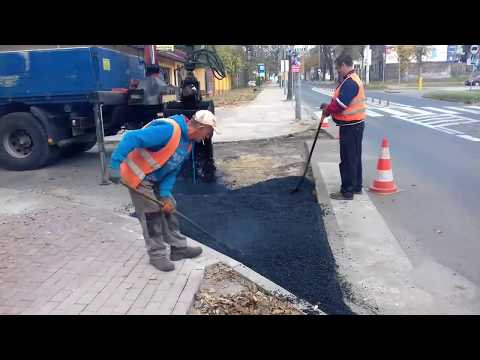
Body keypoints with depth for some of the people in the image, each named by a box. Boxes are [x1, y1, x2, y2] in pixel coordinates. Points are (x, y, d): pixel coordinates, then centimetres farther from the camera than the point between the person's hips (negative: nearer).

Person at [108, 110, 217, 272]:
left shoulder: (188, 142, 1)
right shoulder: (168, 130, -30)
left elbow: (173, 170, 3)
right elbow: (131, 138, -35)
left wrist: (165, 193, -9)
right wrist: (115, 165, -38)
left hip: (156, 178, 9)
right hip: (138, 175, -9)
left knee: (168, 208, 13)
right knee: (152, 214, -3)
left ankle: (179, 248, 25)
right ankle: (157, 255, 13)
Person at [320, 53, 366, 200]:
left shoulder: (350, 83, -20)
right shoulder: (352, 79, 15)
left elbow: (340, 104, -24)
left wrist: (327, 110, -8)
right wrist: (330, 106, 5)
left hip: (350, 126, -11)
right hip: (356, 124, 11)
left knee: (347, 159, -4)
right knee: (355, 157, 17)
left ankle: (347, 191, 3)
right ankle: (356, 186, 28)